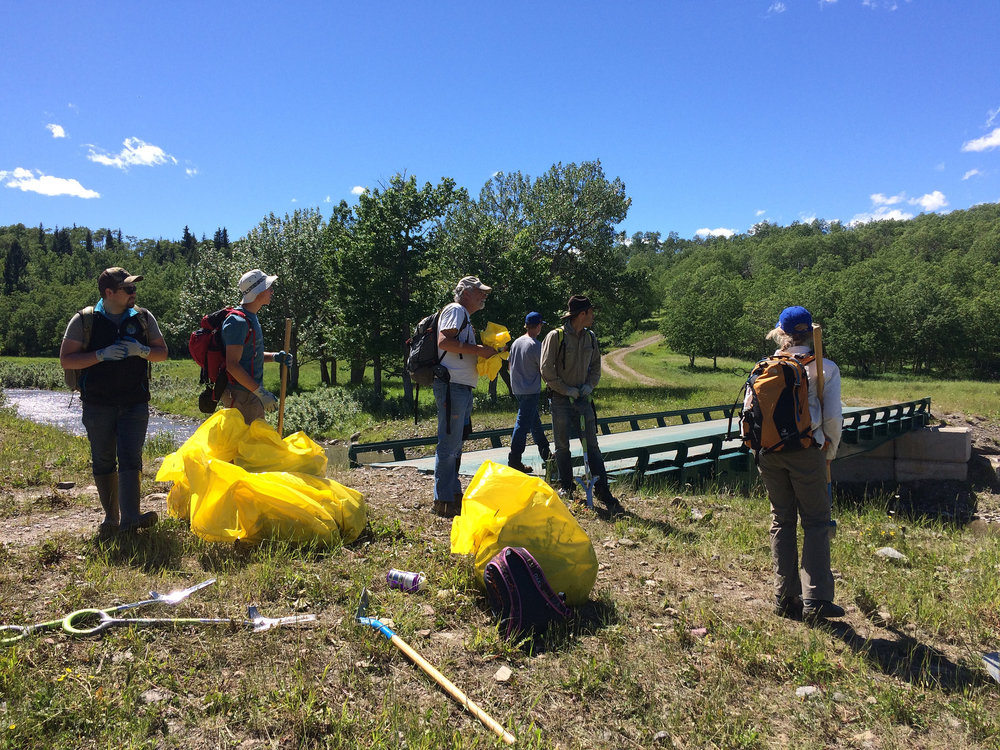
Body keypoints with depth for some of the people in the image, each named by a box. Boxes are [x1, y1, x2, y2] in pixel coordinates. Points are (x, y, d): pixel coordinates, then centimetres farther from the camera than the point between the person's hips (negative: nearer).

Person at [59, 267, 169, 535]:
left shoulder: (143, 318, 7)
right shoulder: (84, 320, 0)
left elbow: (162, 352, 10)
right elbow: (66, 360, -3)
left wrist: (142, 350, -11)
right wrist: (102, 354, -17)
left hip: (135, 403, 0)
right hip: (98, 403, 0)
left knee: (131, 458, -9)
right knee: (103, 461, 8)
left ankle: (130, 517, -14)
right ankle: (110, 516, 19)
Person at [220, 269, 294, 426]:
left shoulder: (251, 318, 15)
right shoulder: (238, 321, -17)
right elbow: (232, 365, -23)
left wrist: (274, 356, 7)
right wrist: (261, 392, -24)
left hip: (252, 394, 10)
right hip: (241, 396, -10)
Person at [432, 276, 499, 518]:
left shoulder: (465, 317, 26)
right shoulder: (455, 310, -4)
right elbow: (444, 342, -19)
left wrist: (487, 353, 13)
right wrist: (478, 349, -17)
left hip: (462, 388, 11)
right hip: (452, 386, -11)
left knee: (455, 445, 15)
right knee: (449, 444, -8)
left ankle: (454, 495, 23)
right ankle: (443, 501, -3)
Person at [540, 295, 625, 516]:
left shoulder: (590, 338, 8)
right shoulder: (555, 336, -9)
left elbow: (595, 366, 18)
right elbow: (546, 369, -11)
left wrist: (589, 385, 1)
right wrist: (566, 390, -12)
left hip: (583, 398, 4)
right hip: (561, 399, -4)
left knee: (592, 445, 1)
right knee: (562, 446, 5)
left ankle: (603, 491, 3)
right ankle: (567, 489, 19)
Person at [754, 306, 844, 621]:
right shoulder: (826, 368, -1)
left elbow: (748, 412, 4)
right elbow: (832, 418, -4)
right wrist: (830, 452, 11)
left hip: (769, 453, 3)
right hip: (806, 452, -3)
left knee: (781, 521, 12)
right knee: (816, 522, 6)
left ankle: (785, 597, 15)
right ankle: (816, 598, 2)